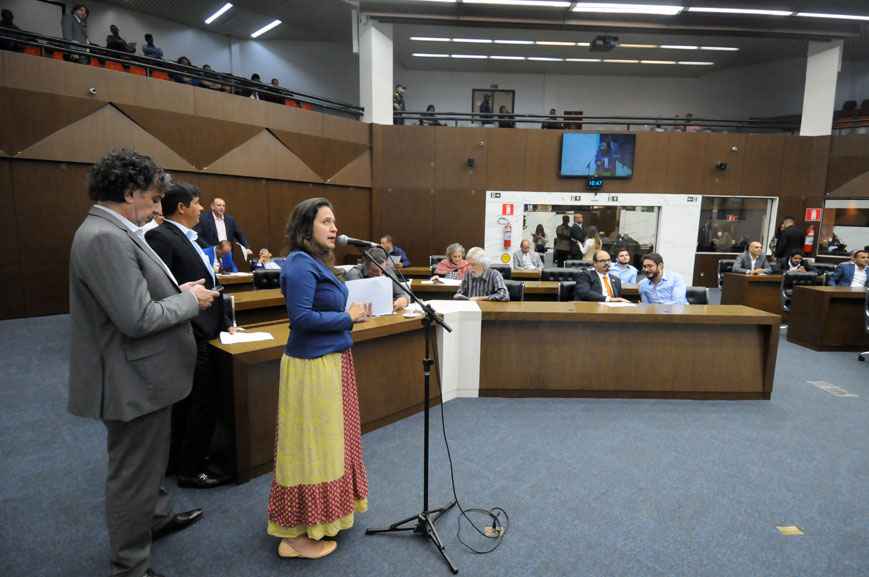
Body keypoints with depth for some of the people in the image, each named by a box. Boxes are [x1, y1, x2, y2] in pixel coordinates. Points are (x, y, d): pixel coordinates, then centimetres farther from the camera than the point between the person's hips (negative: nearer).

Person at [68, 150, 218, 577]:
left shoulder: (110, 231, 7)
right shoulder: (106, 238, -25)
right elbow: (137, 319, -29)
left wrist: (177, 292, 4)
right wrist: (189, 300, -16)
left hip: (139, 374, 10)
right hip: (133, 380, -10)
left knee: (145, 463, 28)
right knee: (133, 473, 8)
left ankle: (156, 517, 50)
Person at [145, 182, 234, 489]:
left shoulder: (188, 237, 14)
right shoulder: (160, 237, -16)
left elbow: (208, 284, 16)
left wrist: (225, 321, 13)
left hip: (202, 332, 10)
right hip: (190, 335, -10)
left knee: (186, 400, 20)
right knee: (205, 401, 0)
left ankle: (176, 460, 36)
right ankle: (191, 469, 17)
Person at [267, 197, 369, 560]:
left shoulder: (316, 262, 11)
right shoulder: (301, 265, -18)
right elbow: (301, 317, -25)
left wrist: (350, 312, 1)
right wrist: (348, 317, -17)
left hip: (329, 360, 10)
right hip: (312, 365, -10)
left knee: (325, 441, 20)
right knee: (311, 445, 1)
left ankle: (320, 513, 37)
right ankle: (297, 534, 18)